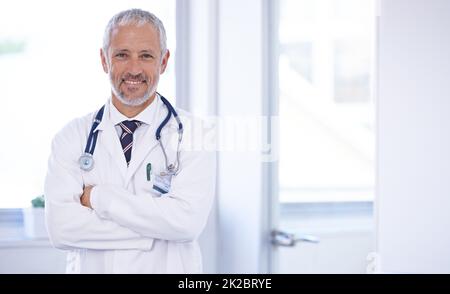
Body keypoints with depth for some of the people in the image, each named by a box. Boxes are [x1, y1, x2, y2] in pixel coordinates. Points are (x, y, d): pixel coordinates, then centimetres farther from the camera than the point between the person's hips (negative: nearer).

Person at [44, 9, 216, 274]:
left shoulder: (194, 132, -9)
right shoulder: (72, 137, -4)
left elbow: (188, 221, -21)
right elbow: (60, 227, -15)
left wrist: (98, 196, -17)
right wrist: (155, 230, -21)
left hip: (169, 268, -1)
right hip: (90, 269, 1)